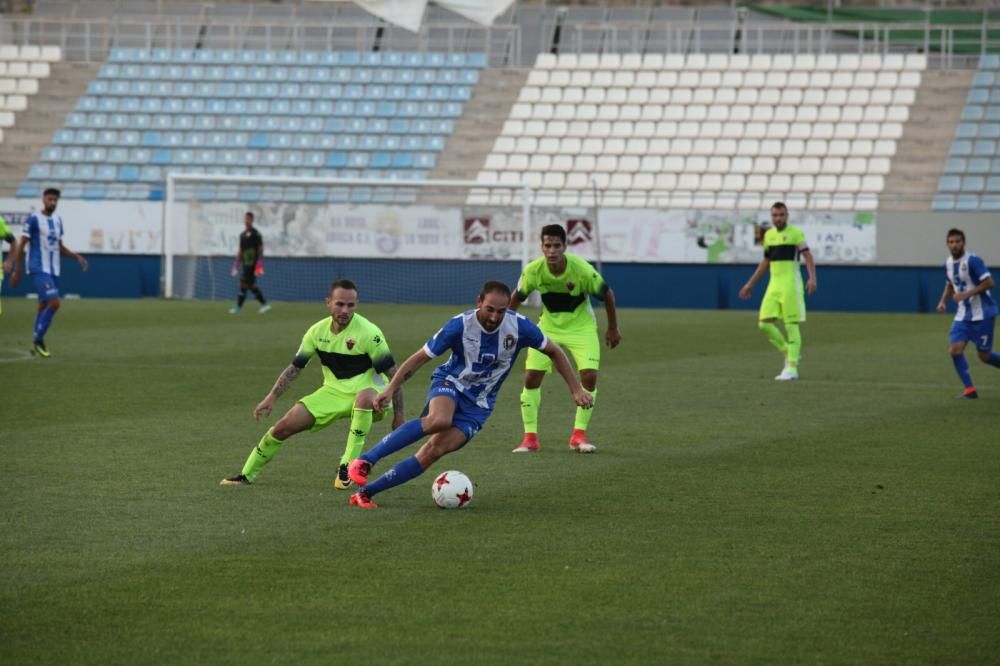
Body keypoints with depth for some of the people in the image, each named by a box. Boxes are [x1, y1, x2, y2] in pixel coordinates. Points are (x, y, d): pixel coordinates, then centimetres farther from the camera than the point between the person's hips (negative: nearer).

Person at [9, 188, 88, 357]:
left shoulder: (57, 221, 12)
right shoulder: (34, 219, -9)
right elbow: (21, 245, -7)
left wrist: (77, 257, 8)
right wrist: (17, 270, -9)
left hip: (53, 270, 7)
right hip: (39, 269, -7)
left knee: (44, 306, 11)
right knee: (54, 303, -18)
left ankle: (37, 343, 20)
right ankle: (38, 340, -7)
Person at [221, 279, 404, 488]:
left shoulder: (368, 333, -19)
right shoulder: (318, 331, -3)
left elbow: (392, 373, -15)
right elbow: (295, 367, 8)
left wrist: (398, 416, -15)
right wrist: (271, 398, -1)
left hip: (367, 393, -5)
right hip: (333, 391, 5)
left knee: (364, 397, -42)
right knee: (286, 425, -5)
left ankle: (348, 467, -33)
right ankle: (247, 474, 15)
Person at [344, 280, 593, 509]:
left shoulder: (519, 326, -13)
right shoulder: (459, 326, -19)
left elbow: (554, 351, 3)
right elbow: (419, 358, -10)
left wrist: (576, 389, 1)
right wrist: (390, 390, -19)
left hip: (478, 404, 2)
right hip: (450, 383, -2)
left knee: (435, 451, -20)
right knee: (439, 420, -39)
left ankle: (366, 491, -17)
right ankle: (365, 461, -36)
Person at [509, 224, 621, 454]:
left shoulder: (582, 270, -27)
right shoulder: (533, 271, -21)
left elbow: (607, 294, -9)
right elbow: (517, 297, 0)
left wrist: (613, 329, 1)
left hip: (581, 326, -2)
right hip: (548, 325, 2)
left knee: (589, 376, -17)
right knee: (531, 377, -10)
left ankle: (579, 435, -3)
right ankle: (530, 438, -1)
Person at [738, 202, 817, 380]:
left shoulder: (795, 233, -5)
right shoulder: (769, 235, 14)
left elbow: (808, 257, -12)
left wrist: (812, 278, -28)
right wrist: (750, 284, 23)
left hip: (791, 284, -6)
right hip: (774, 285, 6)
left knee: (791, 325, -7)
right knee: (765, 322, -3)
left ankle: (792, 367, -5)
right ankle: (788, 352, 14)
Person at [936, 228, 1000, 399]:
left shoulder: (973, 261, -15)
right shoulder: (948, 264, 7)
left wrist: (966, 294, -23)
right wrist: (943, 301, 4)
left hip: (982, 314, -6)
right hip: (963, 315, 6)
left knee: (984, 356, -3)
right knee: (955, 349, -11)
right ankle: (969, 389, -5)